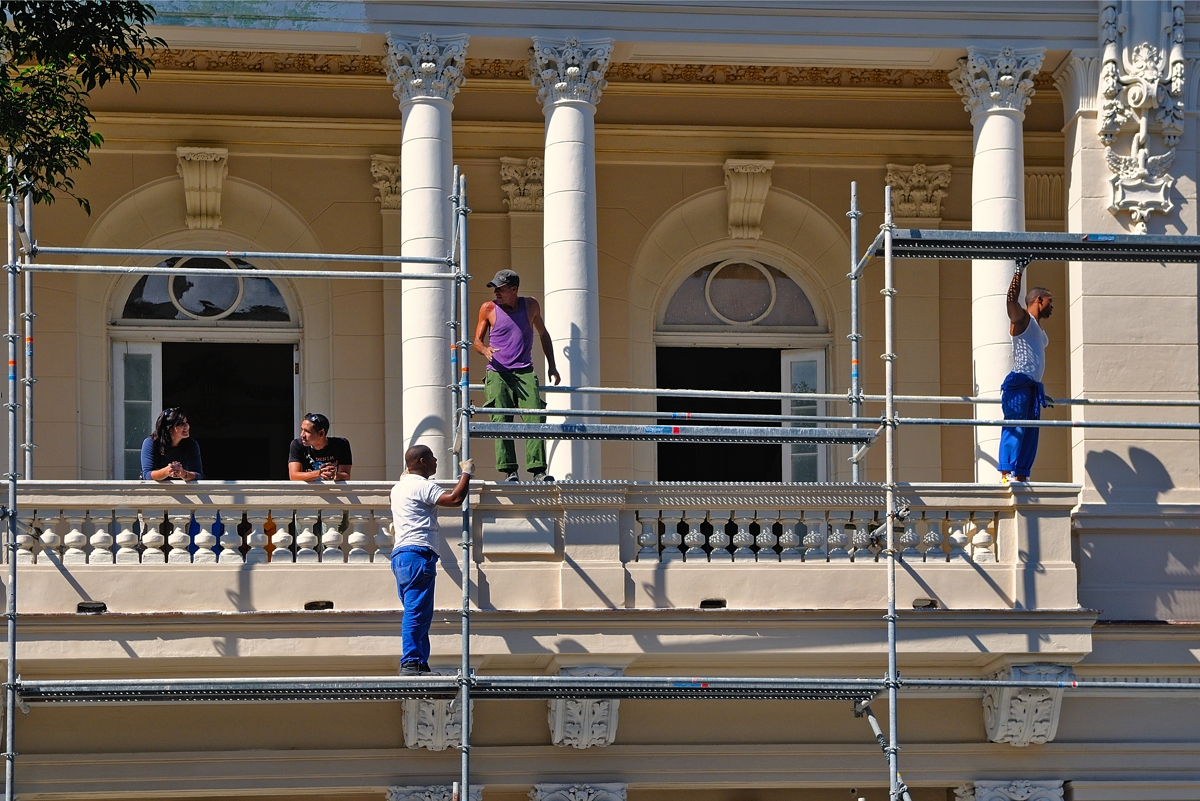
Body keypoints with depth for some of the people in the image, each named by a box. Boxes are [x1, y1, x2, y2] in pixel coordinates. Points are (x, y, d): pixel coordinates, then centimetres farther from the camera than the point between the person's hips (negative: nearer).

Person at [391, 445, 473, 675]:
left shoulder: (399, 487, 21)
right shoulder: (422, 486, -8)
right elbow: (454, 498, -18)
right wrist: (466, 472, -5)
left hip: (401, 554, 10)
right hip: (418, 554, -10)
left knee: (417, 613, 11)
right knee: (417, 612, -13)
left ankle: (420, 663, 10)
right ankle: (411, 663, -18)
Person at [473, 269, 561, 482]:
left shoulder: (530, 306, 12)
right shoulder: (488, 309, 8)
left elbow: (543, 334, 25)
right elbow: (477, 340, 11)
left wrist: (551, 366, 20)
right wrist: (485, 349, -14)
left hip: (524, 372, 1)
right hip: (498, 373, -1)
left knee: (534, 419, -15)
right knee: (501, 421, -15)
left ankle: (538, 470, -20)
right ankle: (509, 471, -19)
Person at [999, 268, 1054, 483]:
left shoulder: (1039, 330, 25)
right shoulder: (1022, 318, 0)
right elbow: (1011, 298, -19)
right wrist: (1019, 272, -20)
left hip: (1033, 386, 9)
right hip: (1019, 383, -9)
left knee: (1030, 433, 3)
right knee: (1015, 428, -16)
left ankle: (1021, 476, 2)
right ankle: (1006, 473, -23)